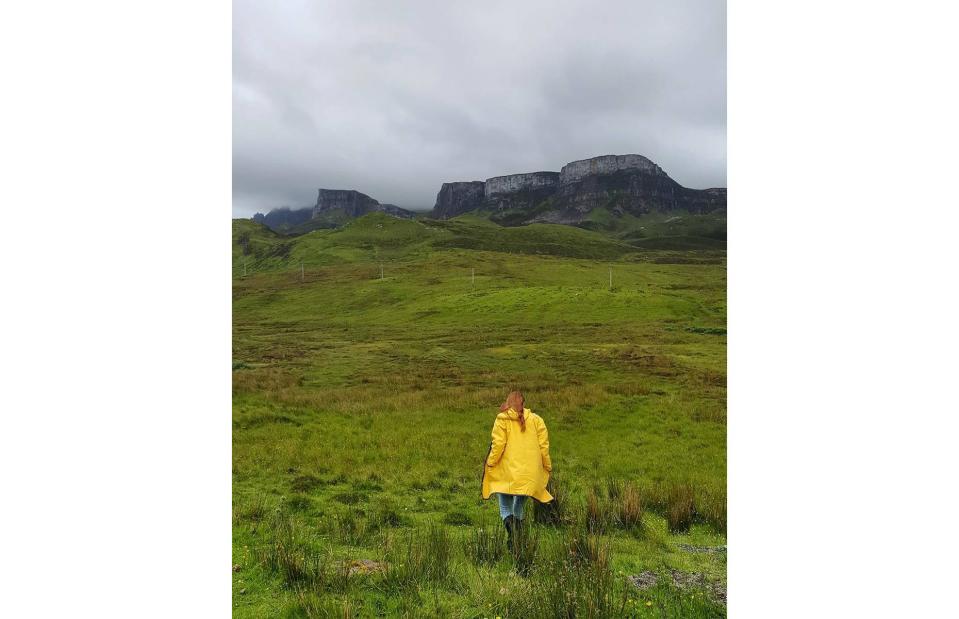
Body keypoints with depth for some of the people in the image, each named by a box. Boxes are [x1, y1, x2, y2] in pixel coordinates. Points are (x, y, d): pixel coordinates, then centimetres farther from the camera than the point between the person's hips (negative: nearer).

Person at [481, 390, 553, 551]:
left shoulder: (502, 419, -1)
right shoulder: (536, 419, 7)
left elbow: (498, 444, -9)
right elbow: (543, 446, 5)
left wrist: (490, 464, 2)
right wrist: (548, 466, 14)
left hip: (508, 472, -3)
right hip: (529, 473, 3)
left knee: (505, 506, 6)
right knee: (520, 505, 19)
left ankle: (509, 521, -22)